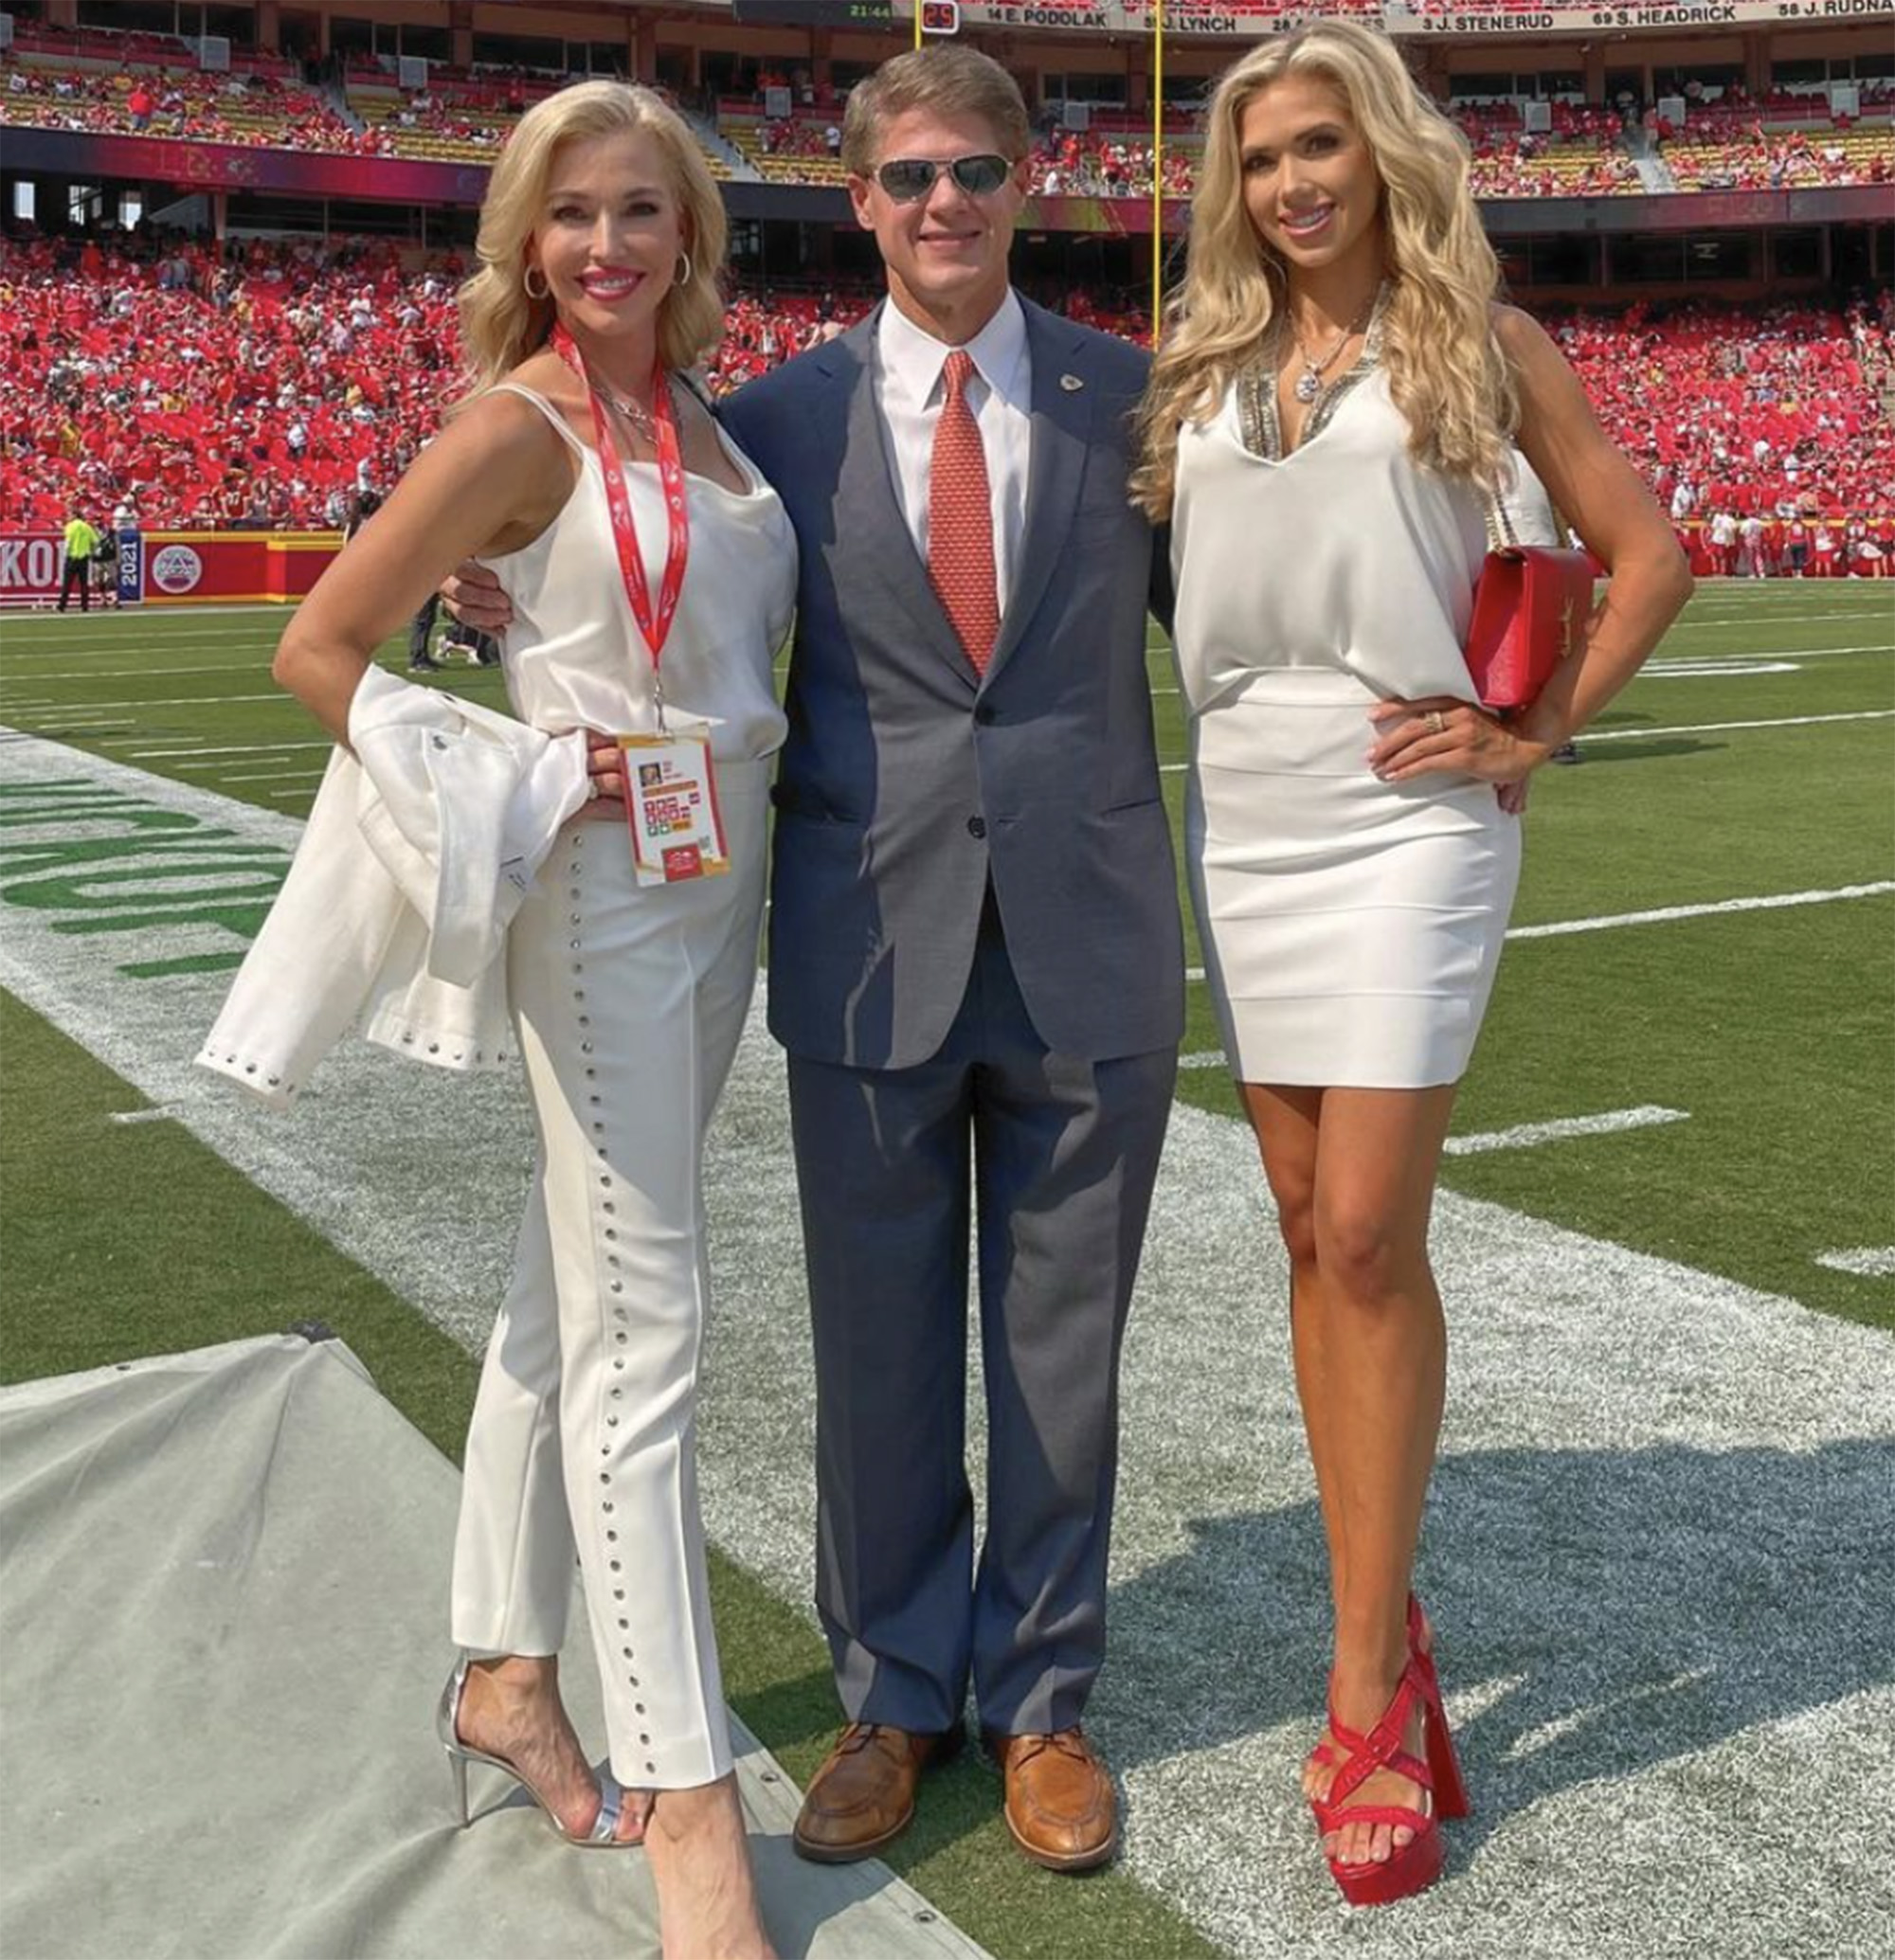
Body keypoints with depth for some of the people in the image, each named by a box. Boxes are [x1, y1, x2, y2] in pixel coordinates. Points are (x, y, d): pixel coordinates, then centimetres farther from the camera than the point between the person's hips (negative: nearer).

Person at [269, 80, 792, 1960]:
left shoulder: (698, 422, 11)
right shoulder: (521, 427, -9)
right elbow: (320, 646, -8)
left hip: (719, 889, 8)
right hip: (605, 900, -7)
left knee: (568, 1288, 15)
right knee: (642, 1335, -5)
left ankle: (506, 1677, 30)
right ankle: (687, 1807, 3)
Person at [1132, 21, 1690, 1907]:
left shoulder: (1478, 339, 4)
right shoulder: (1199, 361, 14)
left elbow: (1646, 551, 4)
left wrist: (1539, 727, -4)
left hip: (1408, 814, -4)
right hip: (1242, 814, 4)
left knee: (1369, 1234, -9)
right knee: (1308, 1227, 8)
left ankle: (1368, 1680, 4)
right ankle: (1383, 1630, 21)